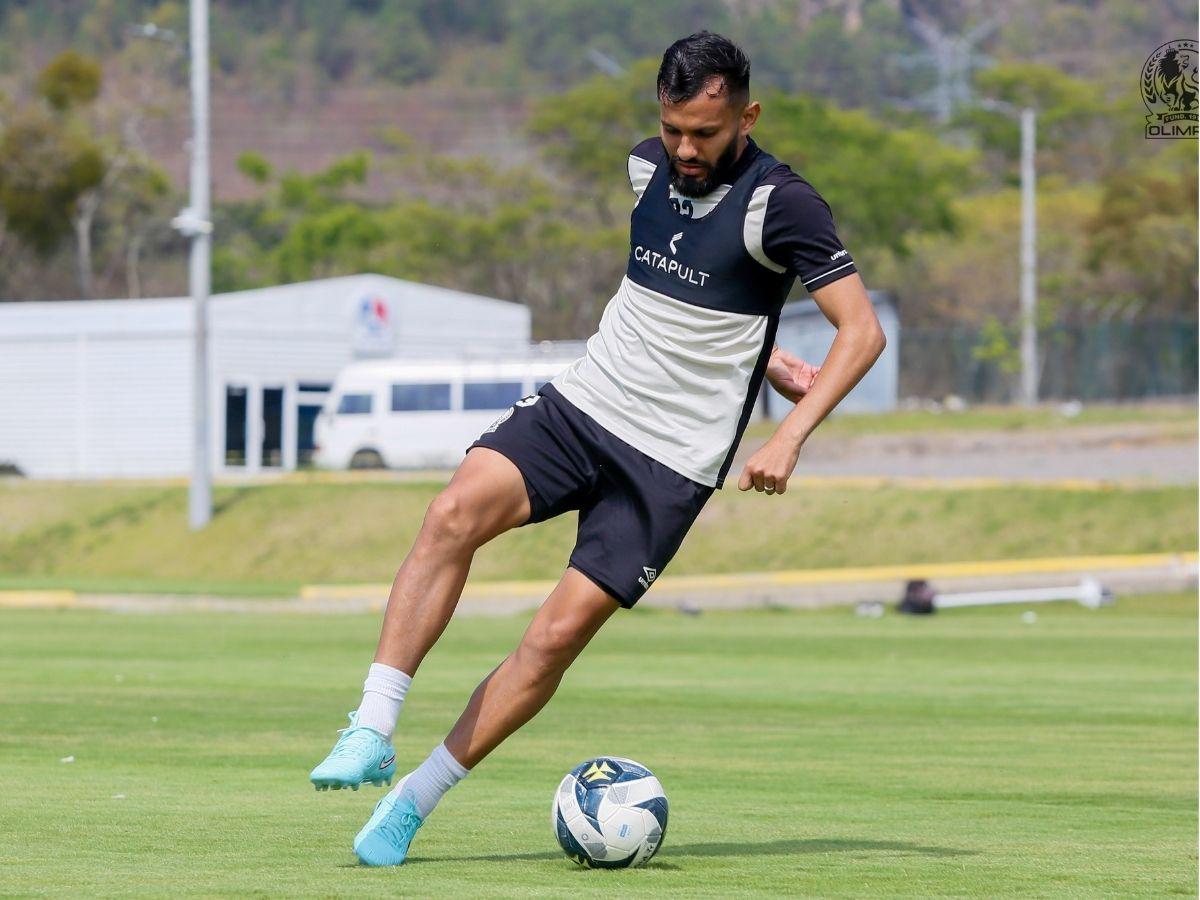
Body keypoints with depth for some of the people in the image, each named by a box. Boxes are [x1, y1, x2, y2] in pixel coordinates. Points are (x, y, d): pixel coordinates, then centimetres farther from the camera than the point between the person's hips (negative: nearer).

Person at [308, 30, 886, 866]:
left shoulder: (780, 203, -12)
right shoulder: (648, 167, 8)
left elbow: (862, 329, -15)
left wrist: (789, 438, -25)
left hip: (672, 462, -5)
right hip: (581, 402, 5)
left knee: (558, 633, -12)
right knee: (457, 510, -24)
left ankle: (413, 802, 0)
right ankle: (374, 730, -25)